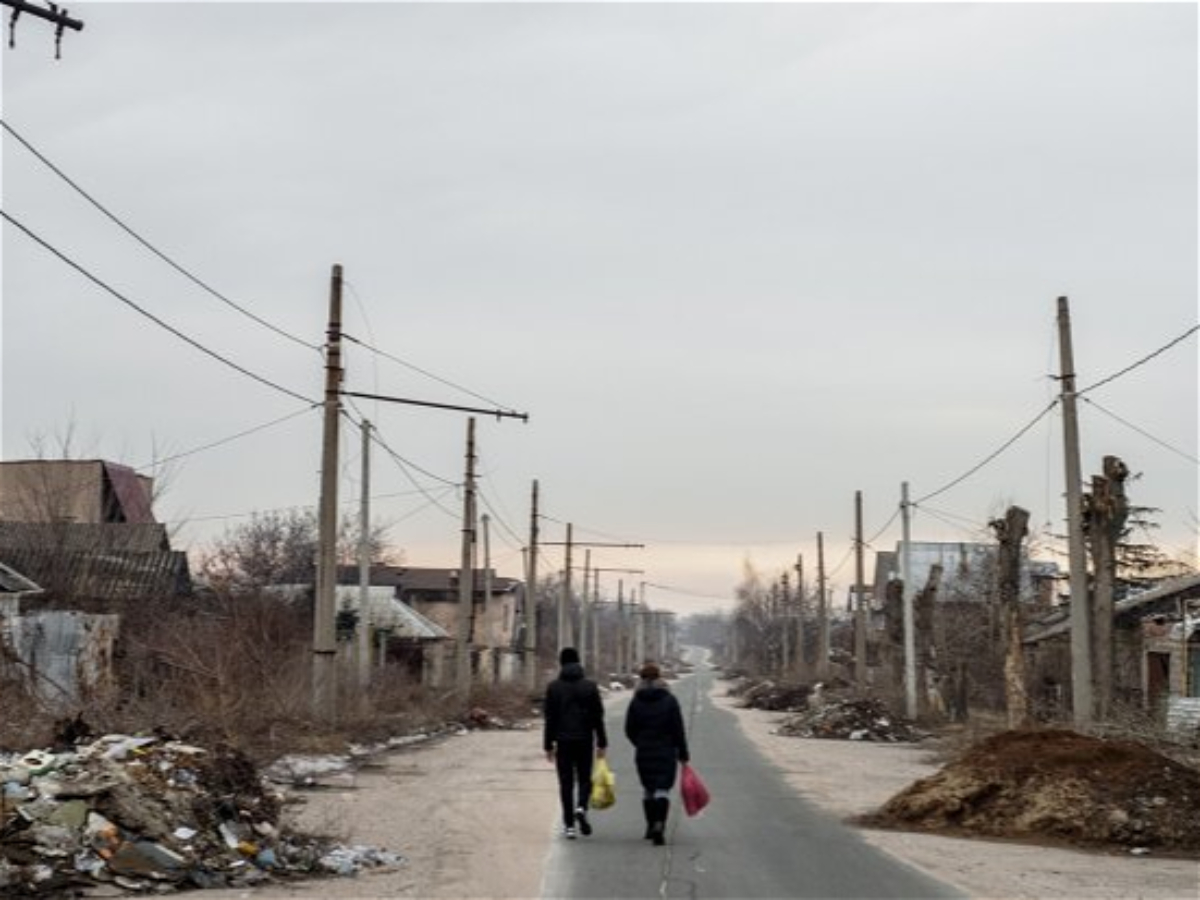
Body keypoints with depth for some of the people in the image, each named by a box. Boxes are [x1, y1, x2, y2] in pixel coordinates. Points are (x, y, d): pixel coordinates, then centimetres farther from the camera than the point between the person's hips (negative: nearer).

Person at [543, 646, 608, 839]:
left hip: (563, 742, 0)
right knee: (584, 779, 12)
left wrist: (548, 745, 3)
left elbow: (550, 718, -1)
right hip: (584, 741, 0)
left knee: (566, 783, 4)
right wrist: (602, 743, 5)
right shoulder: (590, 686, 0)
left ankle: (569, 825, 2)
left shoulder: (553, 687, -1)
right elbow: (598, 717, 0)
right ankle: (581, 808, -15)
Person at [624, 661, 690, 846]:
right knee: (663, 789, -3)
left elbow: (629, 730, 3)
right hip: (666, 753, -2)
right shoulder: (669, 700, -4)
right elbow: (678, 730, -5)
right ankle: (659, 824, -21)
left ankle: (651, 826, 22)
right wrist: (683, 753, 2)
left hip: (643, 754, 2)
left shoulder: (635, 702, -1)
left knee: (648, 789, 15)